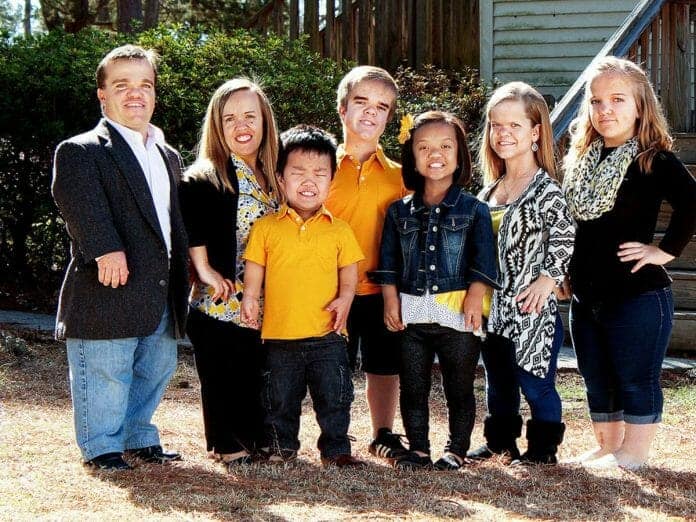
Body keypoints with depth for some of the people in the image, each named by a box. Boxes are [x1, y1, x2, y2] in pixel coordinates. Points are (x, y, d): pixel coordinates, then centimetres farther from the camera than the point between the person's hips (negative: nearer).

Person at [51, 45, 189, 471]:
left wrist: (185, 271, 15)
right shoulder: (80, 152, -5)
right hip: (112, 290, -7)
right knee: (106, 374, -1)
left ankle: (139, 438, 29)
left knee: (154, 371, 14)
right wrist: (107, 249, -34)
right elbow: (82, 205, -21)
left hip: (162, 293, 7)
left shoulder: (169, 157, 19)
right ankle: (101, 447, 12)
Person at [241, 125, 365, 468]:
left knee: (335, 397, 5)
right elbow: (254, 268, 5)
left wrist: (345, 297, -11)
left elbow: (349, 269, 6)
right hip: (279, 335, 0)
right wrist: (250, 298, -10)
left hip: (327, 335, 0)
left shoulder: (339, 230, 5)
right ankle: (282, 447, 27)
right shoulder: (266, 228, 4)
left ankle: (336, 449, 20)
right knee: (281, 400, 10)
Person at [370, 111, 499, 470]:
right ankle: (418, 449, 19)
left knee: (459, 389, 5)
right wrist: (390, 300, -1)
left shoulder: (473, 210, 1)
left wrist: (474, 298, -13)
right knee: (413, 387, 9)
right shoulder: (399, 211, 9)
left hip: (457, 312, -3)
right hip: (411, 314, 3)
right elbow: (389, 261, 9)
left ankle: (456, 451, 15)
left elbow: (483, 259, -3)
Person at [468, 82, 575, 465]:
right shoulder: (489, 191, 12)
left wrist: (548, 279, -18)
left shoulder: (546, 191, -11)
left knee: (535, 383, 1)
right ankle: (500, 441, 29)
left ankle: (542, 447, 13)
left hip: (531, 308, -7)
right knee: (498, 381, 17)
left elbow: (566, 237, -15)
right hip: (493, 308, 7)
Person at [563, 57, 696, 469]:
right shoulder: (581, 161, 9)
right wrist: (563, 273, 9)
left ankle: (634, 453, 13)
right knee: (597, 382, 16)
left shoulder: (654, 162, -12)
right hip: (586, 295, 7)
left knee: (636, 380, 3)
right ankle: (607, 448, 29)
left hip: (638, 295, -7)